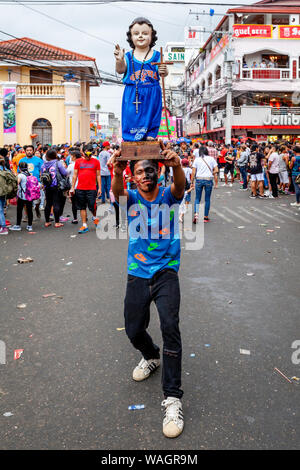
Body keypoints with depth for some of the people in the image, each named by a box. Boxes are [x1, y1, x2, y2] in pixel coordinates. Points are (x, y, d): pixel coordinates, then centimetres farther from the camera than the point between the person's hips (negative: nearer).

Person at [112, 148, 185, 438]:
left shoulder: (168, 195, -1)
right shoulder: (132, 197, 2)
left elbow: (180, 186, -25)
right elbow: (117, 191, -22)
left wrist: (176, 166, -48)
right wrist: (117, 172, -45)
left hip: (166, 273, -3)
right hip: (137, 275, 3)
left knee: (170, 327, -20)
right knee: (134, 331, 8)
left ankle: (172, 398, -14)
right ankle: (152, 357, 44)